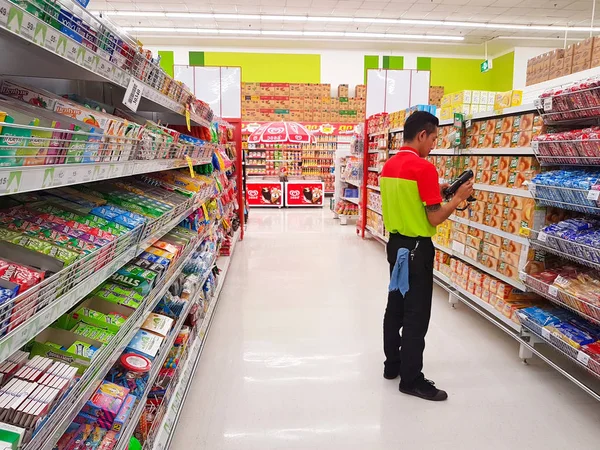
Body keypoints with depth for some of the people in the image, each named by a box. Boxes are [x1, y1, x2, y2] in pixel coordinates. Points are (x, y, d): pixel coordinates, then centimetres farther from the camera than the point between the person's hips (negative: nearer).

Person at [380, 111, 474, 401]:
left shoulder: (389, 165, 7)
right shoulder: (424, 168, -18)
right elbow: (435, 218, -18)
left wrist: (435, 191, 13)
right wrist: (459, 198, -5)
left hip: (395, 243, 9)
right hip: (416, 248, -9)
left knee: (395, 307, 17)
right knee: (416, 315, 1)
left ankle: (393, 364, 30)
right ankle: (411, 379, 12)